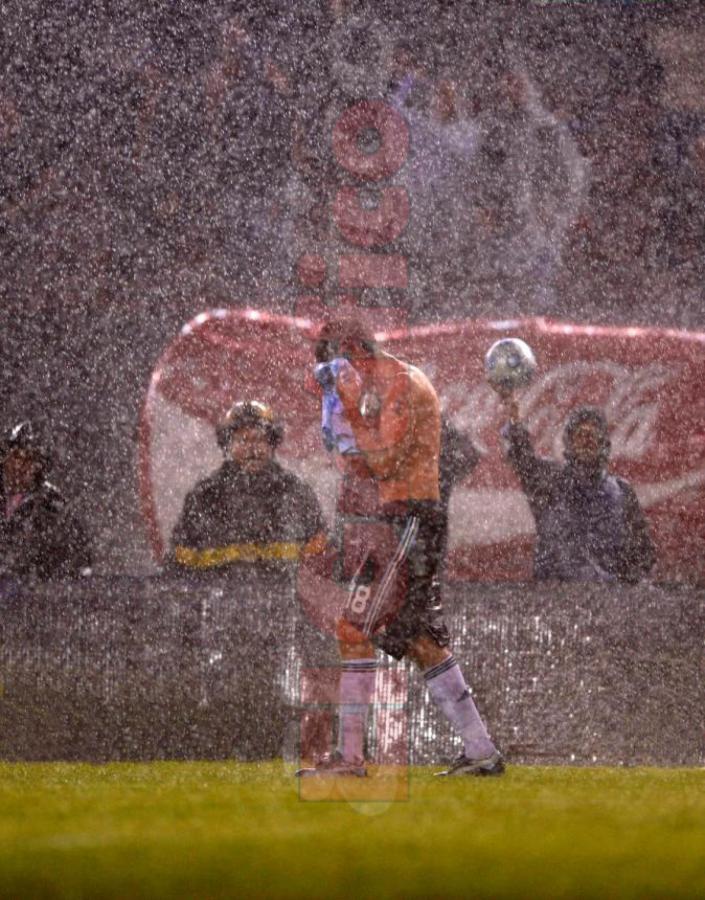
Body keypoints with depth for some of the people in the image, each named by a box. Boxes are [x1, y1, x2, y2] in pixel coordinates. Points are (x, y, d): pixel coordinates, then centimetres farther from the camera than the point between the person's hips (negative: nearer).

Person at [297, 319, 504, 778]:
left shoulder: (401, 384, -11)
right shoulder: (389, 385, 21)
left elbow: (385, 463, -18)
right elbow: (381, 467, 21)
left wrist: (353, 408, -13)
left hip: (409, 518, -11)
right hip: (404, 520, 11)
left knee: (355, 630, -12)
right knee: (421, 640, 11)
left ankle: (350, 754, -13)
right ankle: (481, 751, 11)